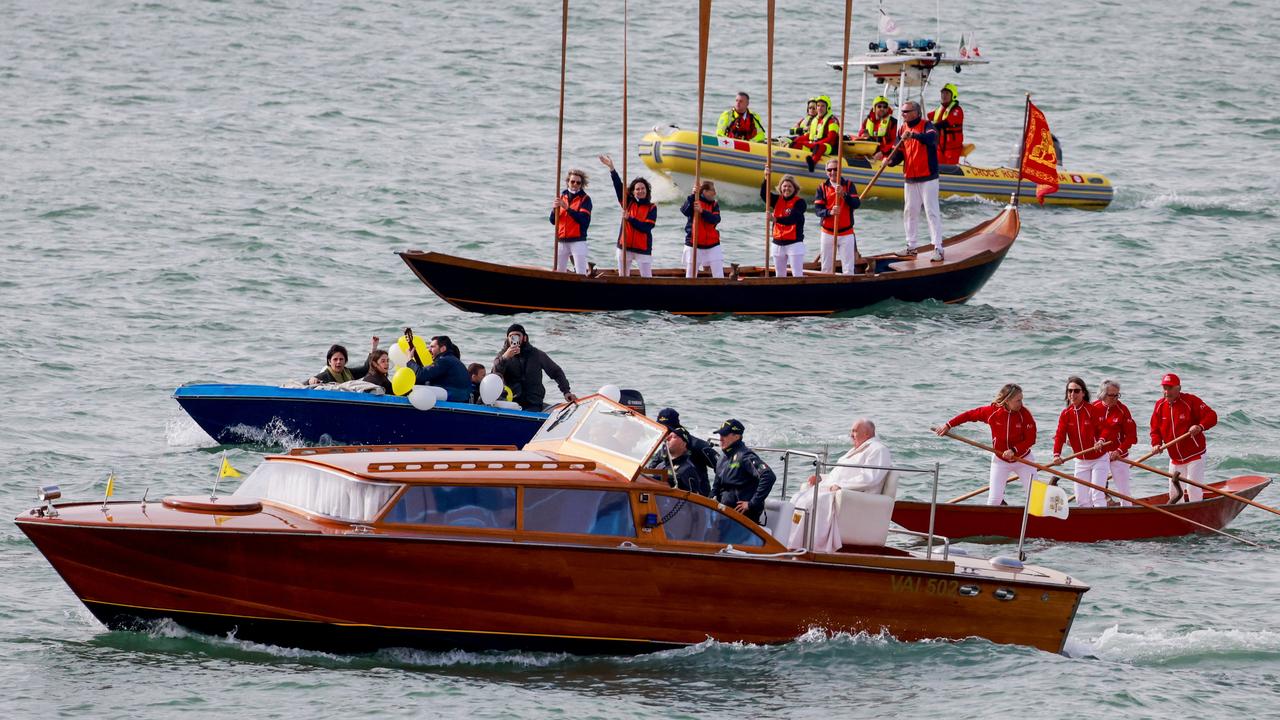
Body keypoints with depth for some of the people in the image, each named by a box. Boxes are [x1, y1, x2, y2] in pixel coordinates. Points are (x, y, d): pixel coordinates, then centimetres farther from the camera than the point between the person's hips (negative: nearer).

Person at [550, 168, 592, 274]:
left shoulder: (585, 199, -2)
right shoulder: (562, 197, 11)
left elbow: (584, 219, -17)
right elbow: (553, 221, 11)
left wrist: (567, 207, -21)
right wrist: (554, 209, -10)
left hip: (578, 241, -5)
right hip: (561, 241, 5)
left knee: (581, 273, -11)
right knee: (558, 272, 8)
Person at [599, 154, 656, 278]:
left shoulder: (651, 208, -1)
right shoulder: (628, 203, 7)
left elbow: (646, 227, -12)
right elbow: (619, 186, -3)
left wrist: (629, 219, -19)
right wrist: (612, 168, -13)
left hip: (643, 249, -3)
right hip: (624, 247, 3)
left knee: (647, 278, -3)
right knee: (622, 278, 5)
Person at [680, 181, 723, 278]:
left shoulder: (714, 205, 4)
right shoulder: (694, 201, -5)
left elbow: (715, 219, -15)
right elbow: (684, 211, -25)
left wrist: (702, 211, -30)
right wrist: (693, 195, -35)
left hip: (712, 245, 2)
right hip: (694, 245, -2)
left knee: (719, 277, -3)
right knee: (690, 277, 3)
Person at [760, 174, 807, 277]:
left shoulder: (799, 202, -10)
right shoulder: (777, 200, 7)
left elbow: (792, 218, -25)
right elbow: (764, 194, -9)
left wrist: (776, 219, -41)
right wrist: (766, 180, -24)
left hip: (794, 243, -6)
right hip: (778, 244, 6)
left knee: (797, 275, -9)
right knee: (779, 276, 10)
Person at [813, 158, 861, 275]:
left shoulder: (848, 185, 1)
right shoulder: (822, 188, 3)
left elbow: (856, 204, -12)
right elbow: (817, 209, -7)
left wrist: (844, 194, -28)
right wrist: (830, 212, -27)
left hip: (846, 233, -1)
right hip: (828, 233, 1)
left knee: (848, 269, -3)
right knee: (826, 269, 6)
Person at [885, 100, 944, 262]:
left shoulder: (926, 125, -11)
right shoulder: (903, 129, 9)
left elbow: (931, 137, -33)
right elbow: (900, 152, 10)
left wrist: (913, 135, -48)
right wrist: (891, 161, -10)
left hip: (927, 178, -7)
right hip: (909, 179, 7)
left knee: (932, 212, -7)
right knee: (909, 212, 11)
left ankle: (938, 248, -7)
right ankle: (911, 246, 22)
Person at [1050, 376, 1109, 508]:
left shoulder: (1092, 410, -15)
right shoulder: (1065, 414, -3)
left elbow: (1102, 429, -16)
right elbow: (1060, 435, -11)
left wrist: (1101, 441, -39)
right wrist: (1057, 455, -26)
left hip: (1098, 459, -5)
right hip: (1080, 461, 5)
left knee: (1097, 494, -12)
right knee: (1081, 498, 3)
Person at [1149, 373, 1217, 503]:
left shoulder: (1191, 401, -14)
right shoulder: (1160, 406, 2)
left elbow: (1212, 416, -19)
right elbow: (1155, 429, 5)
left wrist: (1200, 427, -39)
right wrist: (1156, 444, -15)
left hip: (1194, 456, -6)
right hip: (1175, 458, 6)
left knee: (1193, 490, -10)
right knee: (1173, 492, 13)